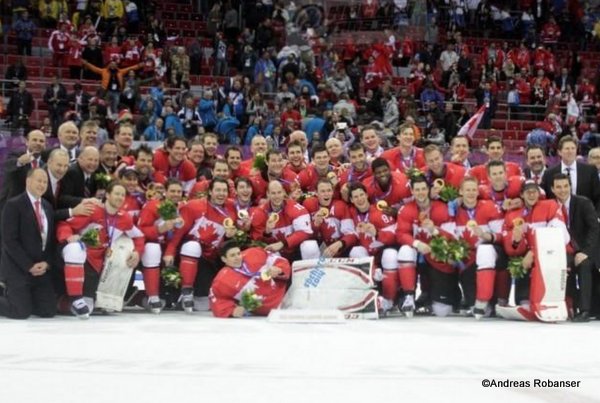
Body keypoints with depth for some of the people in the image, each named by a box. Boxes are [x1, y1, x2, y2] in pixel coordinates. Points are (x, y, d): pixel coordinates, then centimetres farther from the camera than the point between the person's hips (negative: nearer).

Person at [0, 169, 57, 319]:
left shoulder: (47, 207, 12)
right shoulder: (14, 205, -9)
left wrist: (47, 263, -4)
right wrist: (29, 266, -17)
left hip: (41, 269, 6)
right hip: (18, 269, -6)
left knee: (48, 311, 0)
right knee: (22, 312, -10)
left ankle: (22, 298, 25)